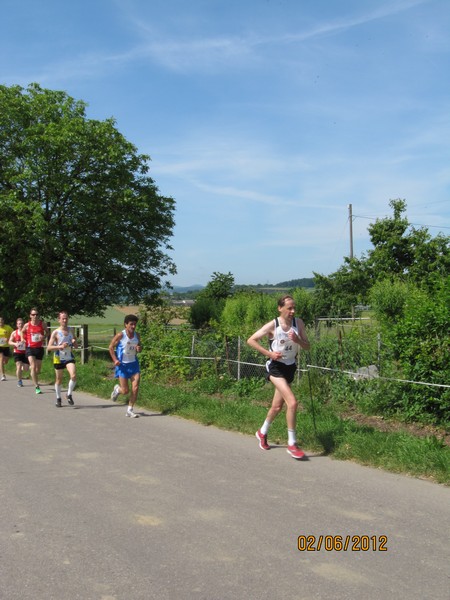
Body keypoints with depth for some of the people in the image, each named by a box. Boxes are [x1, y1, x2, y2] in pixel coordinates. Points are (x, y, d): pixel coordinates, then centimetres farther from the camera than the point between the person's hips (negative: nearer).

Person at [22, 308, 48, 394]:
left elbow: (47, 332, 12)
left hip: (40, 348, 2)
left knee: (38, 369, 10)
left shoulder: (43, 324, -3)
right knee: (33, 367, -16)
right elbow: (22, 331, 17)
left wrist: (44, 337, -8)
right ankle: (37, 387, -13)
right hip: (30, 348, -2)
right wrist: (22, 339, 2)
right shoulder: (27, 325, -3)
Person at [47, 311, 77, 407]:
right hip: (59, 359, -2)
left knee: (73, 376, -19)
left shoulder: (71, 330, 5)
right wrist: (60, 346, -25)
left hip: (69, 358, 2)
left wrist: (74, 343, -10)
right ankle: (58, 398, 29)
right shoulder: (55, 332, -8)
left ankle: (69, 395, 1)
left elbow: (76, 346, 13)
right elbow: (49, 348, -12)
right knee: (59, 380, 9)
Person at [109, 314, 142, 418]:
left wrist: (139, 349, -8)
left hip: (133, 364, 4)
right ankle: (117, 389, 35)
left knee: (135, 387, -7)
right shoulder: (120, 335, -13)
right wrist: (115, 360, -14)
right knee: (125, 391, -2)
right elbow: (111, 347, -4)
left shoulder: (137, 335, 2)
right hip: (122, 364, -4)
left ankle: (130, 410, 7)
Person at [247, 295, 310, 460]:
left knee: (277, 406, 16)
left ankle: (262, 433, 41)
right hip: (276, 367, -5)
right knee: (292, 402, -19)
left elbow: (307, 346, 0)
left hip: (290, 366, 5)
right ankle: (292, 443, -8)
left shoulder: (298, 323, -3)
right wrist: (268, 353, -18)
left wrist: (297, 340, -21)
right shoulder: (272, 326, -15)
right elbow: (251, 340, -11)